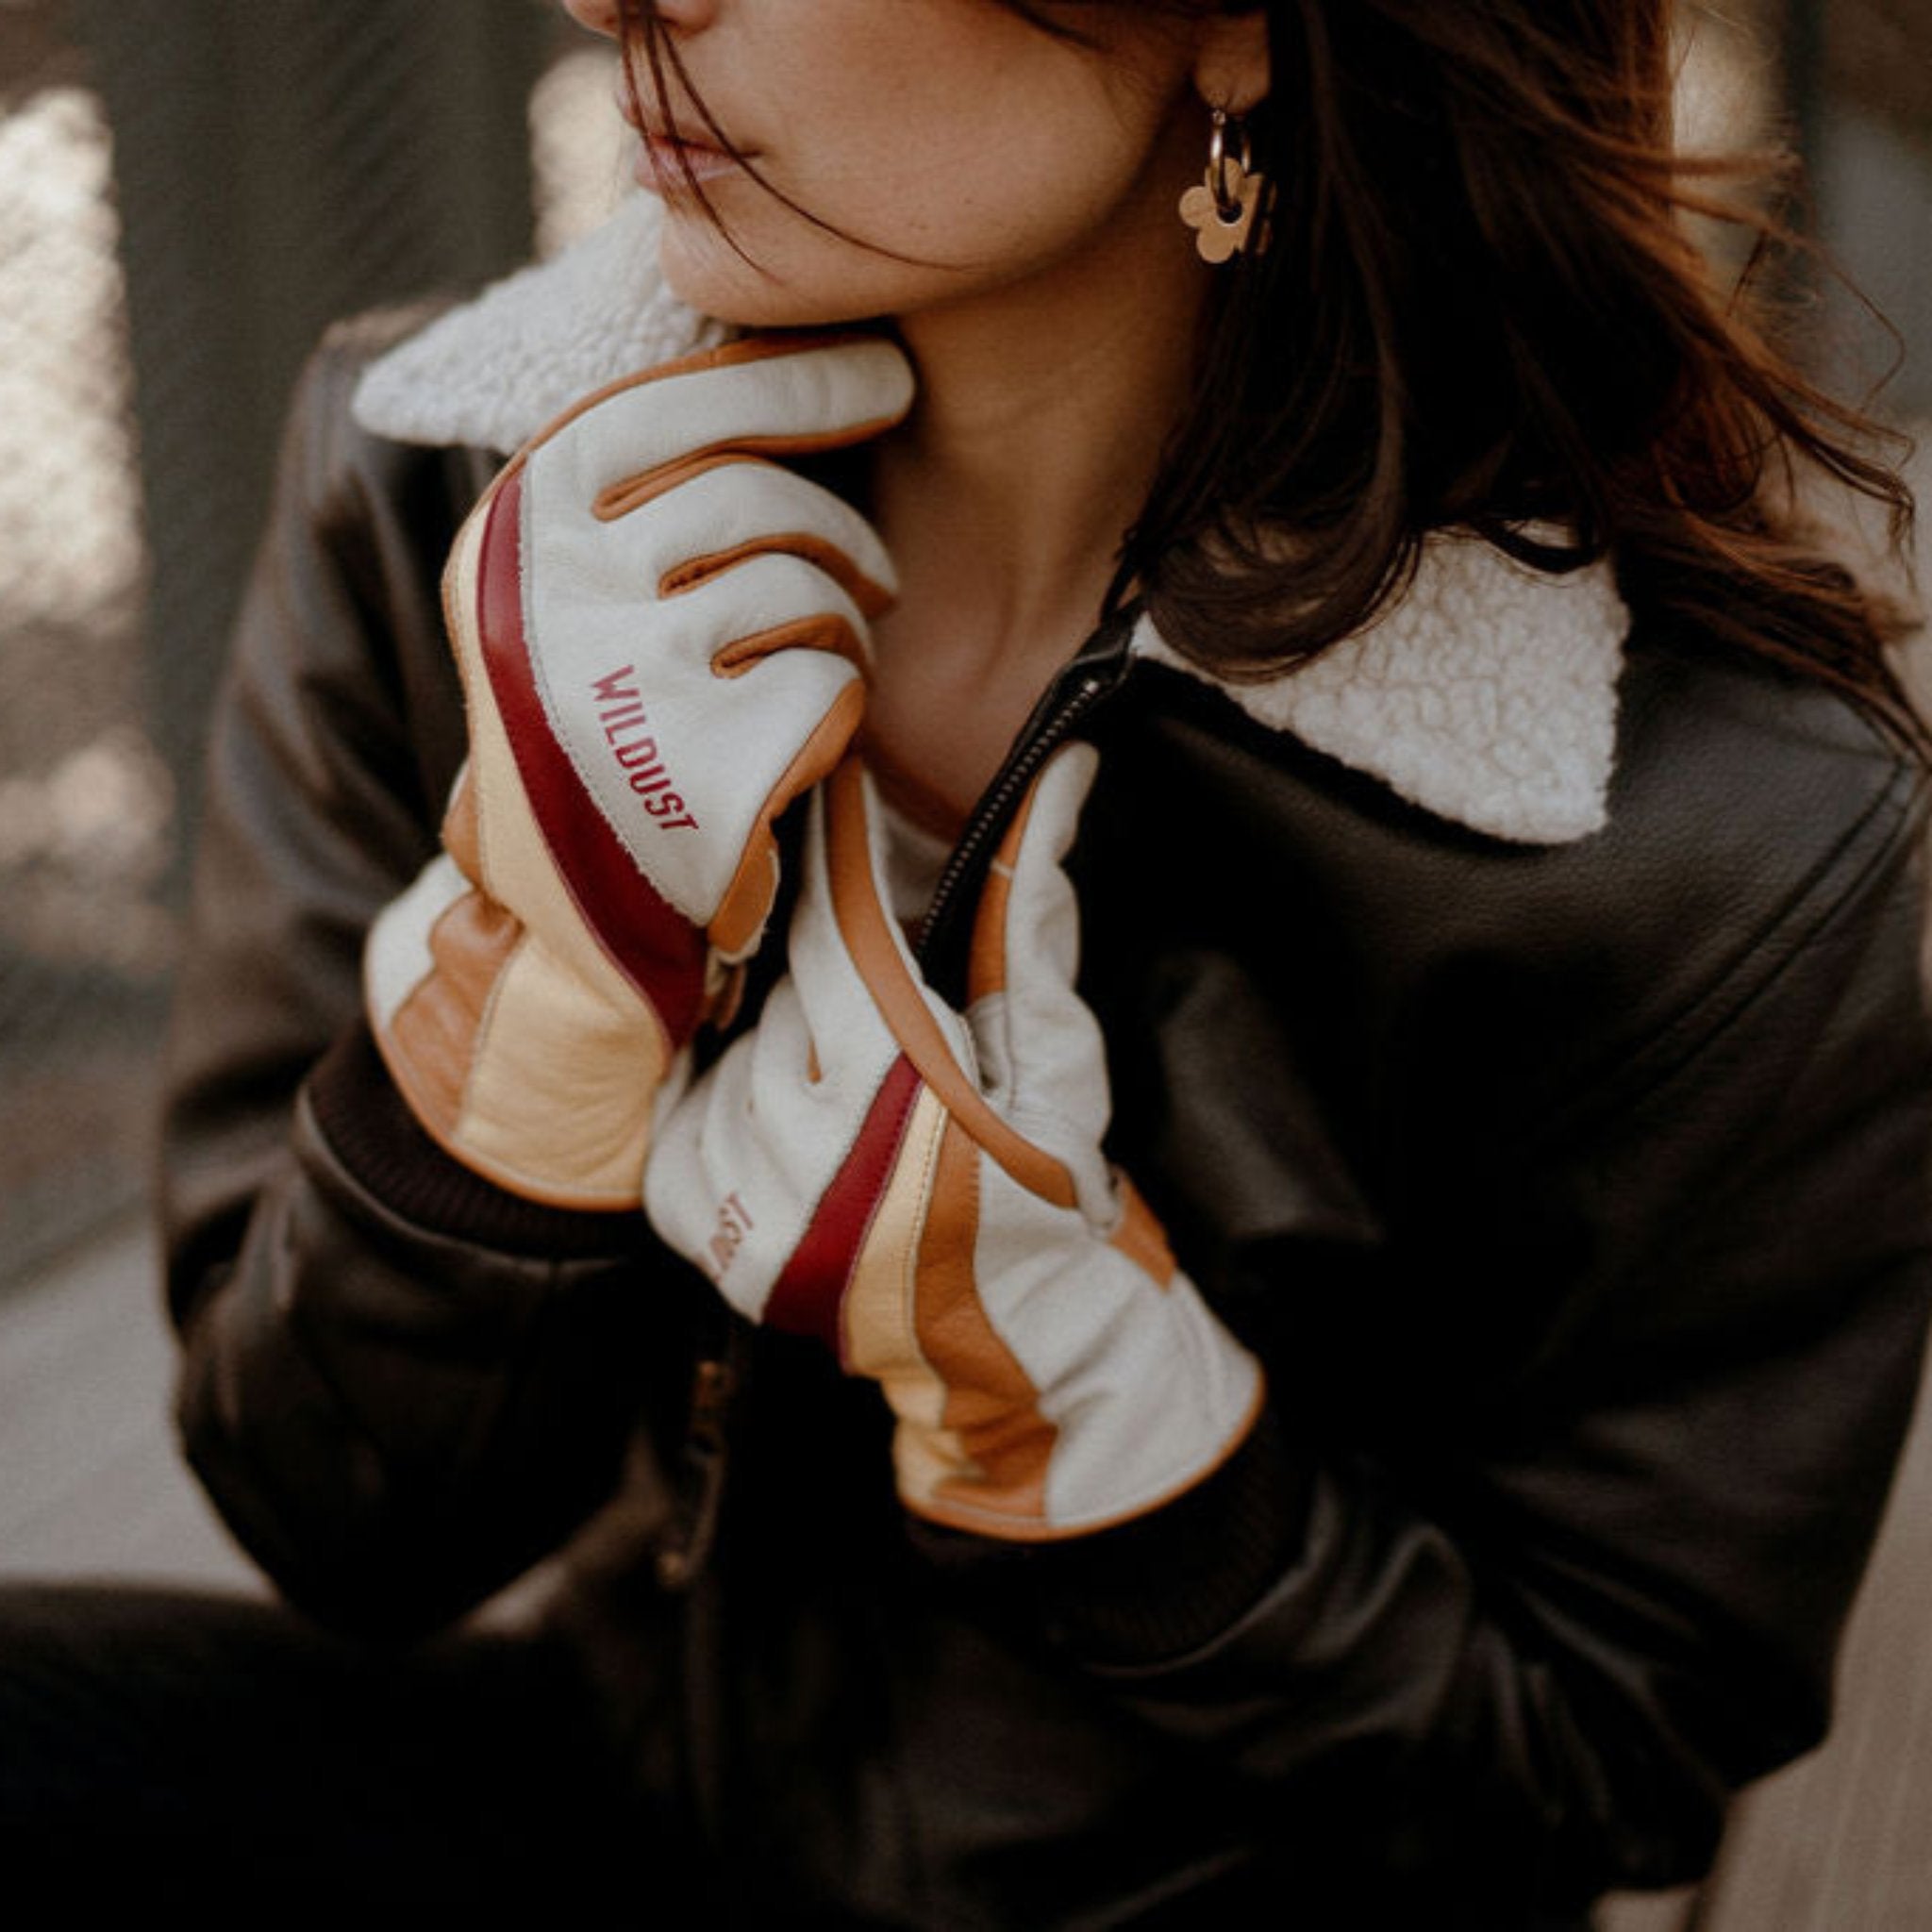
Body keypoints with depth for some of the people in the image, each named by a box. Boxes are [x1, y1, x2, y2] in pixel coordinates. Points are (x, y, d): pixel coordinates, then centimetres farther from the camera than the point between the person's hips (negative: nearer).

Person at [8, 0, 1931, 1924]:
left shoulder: (1727, 844, -21)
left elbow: (1591, 1771, -10)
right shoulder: (421, 499, -10)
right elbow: (358, 1528, -7)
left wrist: (1034, 1337, -25)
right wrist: (549, 936, -25)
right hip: (608, 1754, 3)